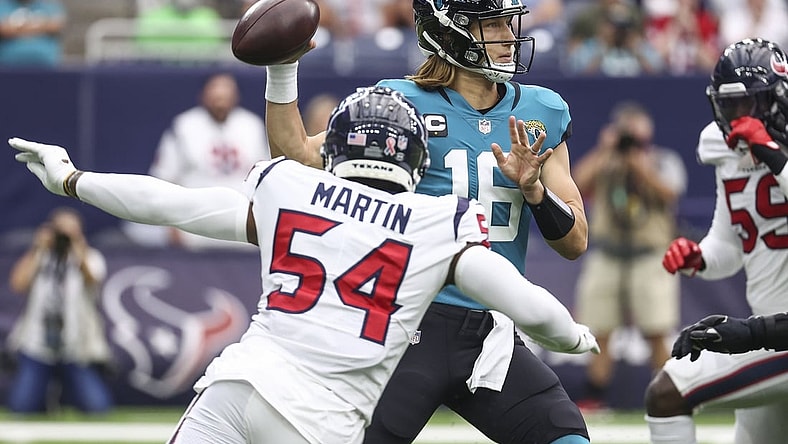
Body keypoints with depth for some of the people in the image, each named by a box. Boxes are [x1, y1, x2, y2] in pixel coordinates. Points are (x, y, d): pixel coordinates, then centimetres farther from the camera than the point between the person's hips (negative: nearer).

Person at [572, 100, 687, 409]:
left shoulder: (664, 161, 7)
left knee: (658, 334, -8)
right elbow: (576, 183, -6)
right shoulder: (602, 161, 12)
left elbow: (668, 192, -12)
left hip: (651, 254, -2)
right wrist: (605, 150, -5)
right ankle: (594, 398, 4)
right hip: (606, 255, 2)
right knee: (599, 334, 0)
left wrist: (637, 162, -12)